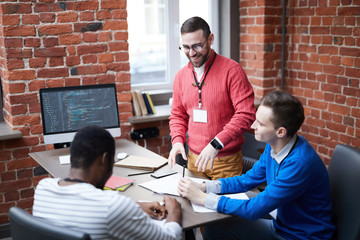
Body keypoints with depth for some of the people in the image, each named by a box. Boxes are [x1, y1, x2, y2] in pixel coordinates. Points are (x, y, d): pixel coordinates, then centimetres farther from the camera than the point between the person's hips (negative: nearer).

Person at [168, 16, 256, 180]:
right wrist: (177, 140, -4)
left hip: (226, 161, -5)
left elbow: (246, 114, -18)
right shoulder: (181, 76, 7)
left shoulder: (231, 70, -12)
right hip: (194, 159, 5)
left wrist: (216, 144, -25)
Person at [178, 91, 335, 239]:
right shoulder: (273, 146, -4)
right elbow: (247, 180, 8)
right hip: (278, 224, 7)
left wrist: (203, 198, -21)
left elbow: (254, 209, -28)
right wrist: (204, 187, -5)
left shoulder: (300, 163, -31)